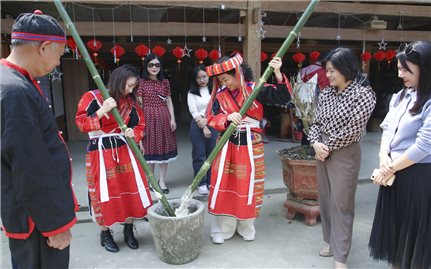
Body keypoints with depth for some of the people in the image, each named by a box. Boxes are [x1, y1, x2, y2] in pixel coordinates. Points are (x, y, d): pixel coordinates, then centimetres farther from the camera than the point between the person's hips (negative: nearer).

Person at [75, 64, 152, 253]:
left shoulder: (129, 101, 7)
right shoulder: (92, 97, -8)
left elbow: (140, 124, 12)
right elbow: (81, 123, -14)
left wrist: (134, 133, -10)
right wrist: (102, 110, -25)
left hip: (124, 150, 5)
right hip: (100, 152, -4)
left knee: (132, 189, 4)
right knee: (104, 193, 3)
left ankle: (129, 230, 24)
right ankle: (105, 233, 24)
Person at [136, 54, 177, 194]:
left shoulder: (165, 82, 10)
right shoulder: (142, 82, -1)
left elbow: (169, 101, 11)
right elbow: (139, 104, -3)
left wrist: (172, 119, 2)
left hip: (164, 117, 3)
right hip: (148, 118, -3)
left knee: (164, 148, 4)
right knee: (150, 148, 3)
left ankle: (162, 181, 15)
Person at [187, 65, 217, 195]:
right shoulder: (192, 92, 4)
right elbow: (193, 111, -4)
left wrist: (207, 121, -14)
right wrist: (204, 127, -11)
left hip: (213, 124, 1)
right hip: (198, 125, -1)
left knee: (212, 154, 6)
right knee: (199, 155, 2)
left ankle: (211, 182, 18)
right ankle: (201, 183, 12)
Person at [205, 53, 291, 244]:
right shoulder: (220, 95, 2)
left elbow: (283, 97, -13)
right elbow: (211, 118, -4)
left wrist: (278, 74, -25)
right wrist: (228, 117, -23)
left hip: (250, 144, -2)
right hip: (227, 144, 2)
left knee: (247, 185, 9)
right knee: (224, 185, 5)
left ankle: (246, 227, 30)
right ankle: (222, 229, 21)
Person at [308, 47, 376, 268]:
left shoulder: (363, 93, -11)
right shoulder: (326, 93, 6)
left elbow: (353, 128, -17)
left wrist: (328, 147, -11)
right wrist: (315, 143, -8)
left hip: (344, 154, -6)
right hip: (323, 151, 6)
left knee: (341, 203, -1)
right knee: (325, 198, 14)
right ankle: (330, 239, 33)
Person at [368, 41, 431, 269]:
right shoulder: (401, 96, 9)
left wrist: (391, 167, -12)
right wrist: (384, 156, -10)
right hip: (393, 173, 7)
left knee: (412, 229, 9)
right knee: (394, 225, 19)